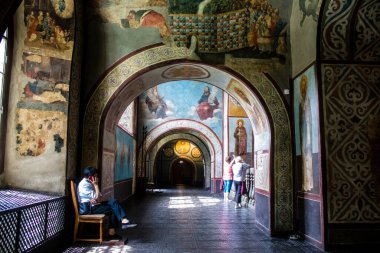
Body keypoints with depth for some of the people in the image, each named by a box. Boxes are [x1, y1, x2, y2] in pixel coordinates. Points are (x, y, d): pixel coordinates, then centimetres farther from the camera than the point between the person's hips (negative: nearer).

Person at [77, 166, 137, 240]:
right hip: (88, 208, -9)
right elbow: (96, 197, -21)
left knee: (114, 202, -8)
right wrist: (96, 184, -15)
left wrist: (96, 199, -15)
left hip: (94, 205, 9)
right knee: (112, 209, -12)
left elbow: (98, 196, 8)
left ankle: (123, 220, -15)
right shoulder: (84, 184, -19)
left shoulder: (89, 182, 11)